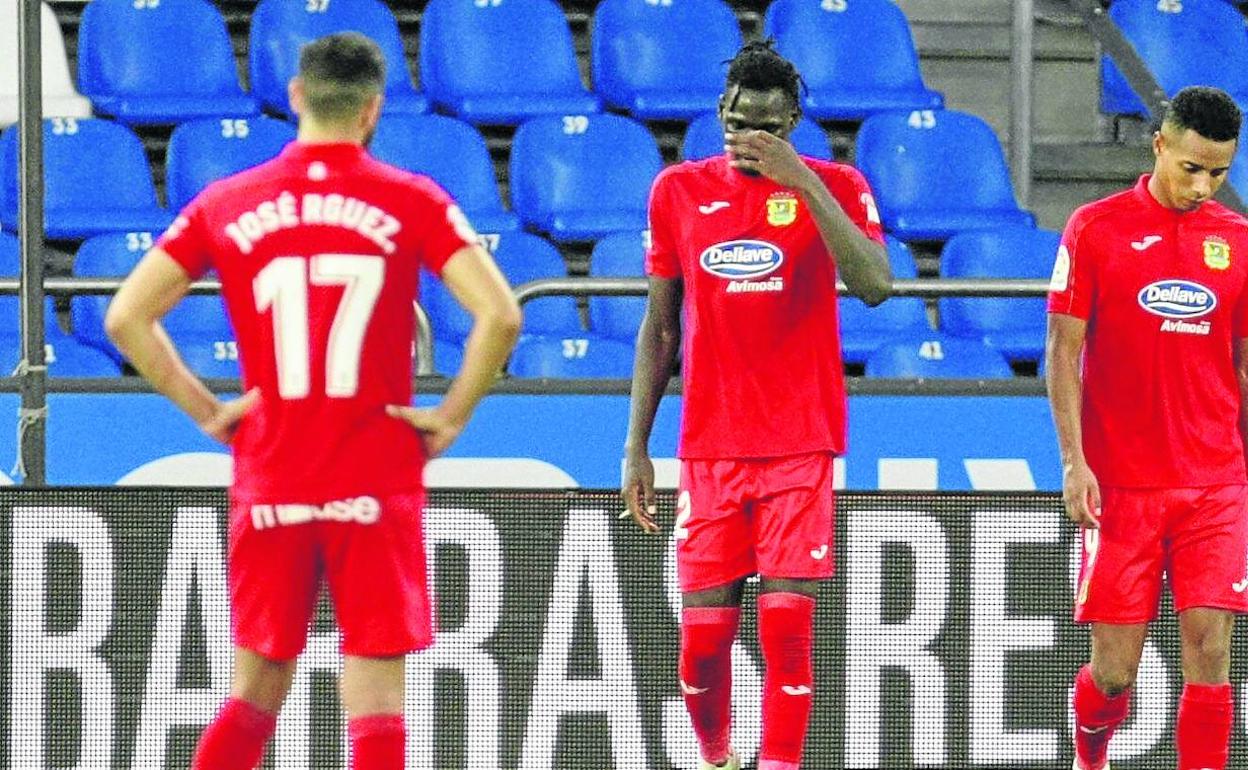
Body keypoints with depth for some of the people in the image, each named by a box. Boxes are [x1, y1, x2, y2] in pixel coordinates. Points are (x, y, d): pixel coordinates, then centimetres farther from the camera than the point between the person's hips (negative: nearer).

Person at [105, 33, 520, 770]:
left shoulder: (226, 204, 4)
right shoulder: (412, 202, -3)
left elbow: (128, 316, 2)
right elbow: (500, 315, -12)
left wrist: (207, 411, 7)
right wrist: (452, 417, -2)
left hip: (268, 487, 3)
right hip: (377, 487, -3)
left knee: (253, 698, 15)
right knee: (376, 704, -1)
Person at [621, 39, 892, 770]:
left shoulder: (834, 187, -1)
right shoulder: (679, 190, 7)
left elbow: (876, 285, -19)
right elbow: (660, 327, 13)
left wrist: (802, 182, -22)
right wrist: (637, 446, 9)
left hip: (801, 447, -2)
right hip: (709, 448, 2)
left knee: (787, 628, -9)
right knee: (704, 635, 2)